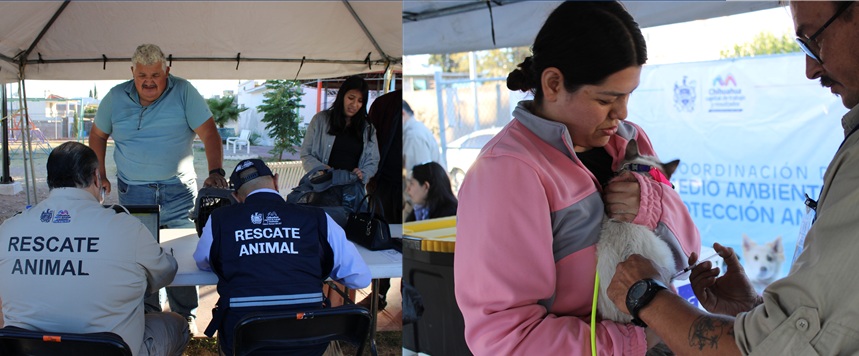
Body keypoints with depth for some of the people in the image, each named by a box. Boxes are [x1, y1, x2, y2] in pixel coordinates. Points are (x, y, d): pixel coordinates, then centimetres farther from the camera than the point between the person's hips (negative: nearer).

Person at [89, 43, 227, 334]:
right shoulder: (116, 98, 2)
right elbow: (98, 135, 16)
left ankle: (185, 316, 13)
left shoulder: (184, 93, -8)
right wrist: (99, 175, 11)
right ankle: (147, 313, 17)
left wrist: (215, 172, -25)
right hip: (133, 188, 2)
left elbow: (209, 134, -13)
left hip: (178, 188, -2)